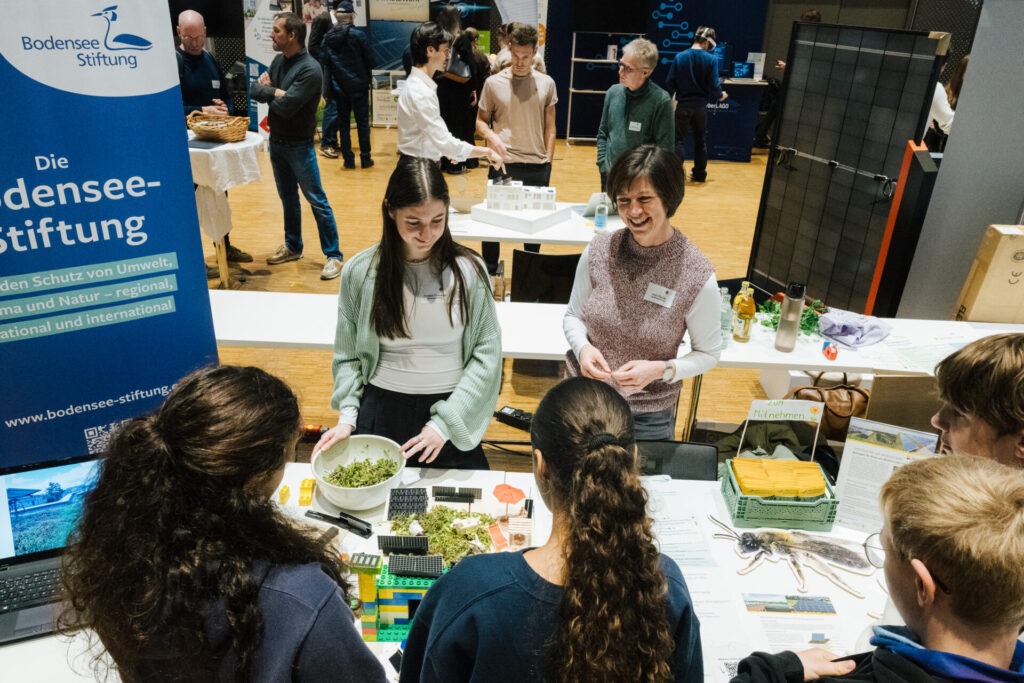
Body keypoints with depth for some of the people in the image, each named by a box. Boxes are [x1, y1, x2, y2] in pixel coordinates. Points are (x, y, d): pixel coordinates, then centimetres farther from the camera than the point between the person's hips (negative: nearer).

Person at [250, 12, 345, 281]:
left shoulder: (310, 69, -19)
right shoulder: (278, 61, 6)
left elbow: (285, 106, -25)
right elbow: (254, 90, 4)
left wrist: (269, 90, -6)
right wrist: (276, 91, -15)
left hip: (299, 146, -7)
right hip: (276, 141, 8)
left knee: (317, 202, -2)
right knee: (288, 198, 18)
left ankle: (334, 256, 4)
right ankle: (293, 247, 32)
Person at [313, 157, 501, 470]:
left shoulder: (468, 270, -9)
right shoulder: (360, 272, -6)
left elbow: (487, 353, -9)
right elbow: (348, 356, 2)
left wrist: (445, 422, -15)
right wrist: (347, 417, -11)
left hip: (450, 412, 0)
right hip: (382, 410, 1)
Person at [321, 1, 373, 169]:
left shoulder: (328, 37, 0)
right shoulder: (358, 35, -9)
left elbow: (324, 62, -1)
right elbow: (367, 59, -3)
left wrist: (328, 87, 4)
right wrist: (367, 80, 10)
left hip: (339, 87, 3)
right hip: (358, 85, -2)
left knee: (343, 123, 9)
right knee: (362, 122, 6)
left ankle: (348, 159, 11)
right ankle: (365, 158, 7)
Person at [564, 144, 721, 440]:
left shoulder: (698, 275, -18)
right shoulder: (598, 250, -11)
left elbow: (708, 354, -5)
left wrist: (661, 370, -22)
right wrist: (582, 347, -17)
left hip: (647, 418, -2)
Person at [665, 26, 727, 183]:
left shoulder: (679, 57, -5)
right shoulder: (711, 60, -8)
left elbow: (670, 83, -4)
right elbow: (714, 85, -8)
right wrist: (720, 96, 12)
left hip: (683, 105, 0)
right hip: (700, 106, 1)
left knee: (679, 140, 3)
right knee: (700, 140, 15)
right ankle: (699, 174, 23)